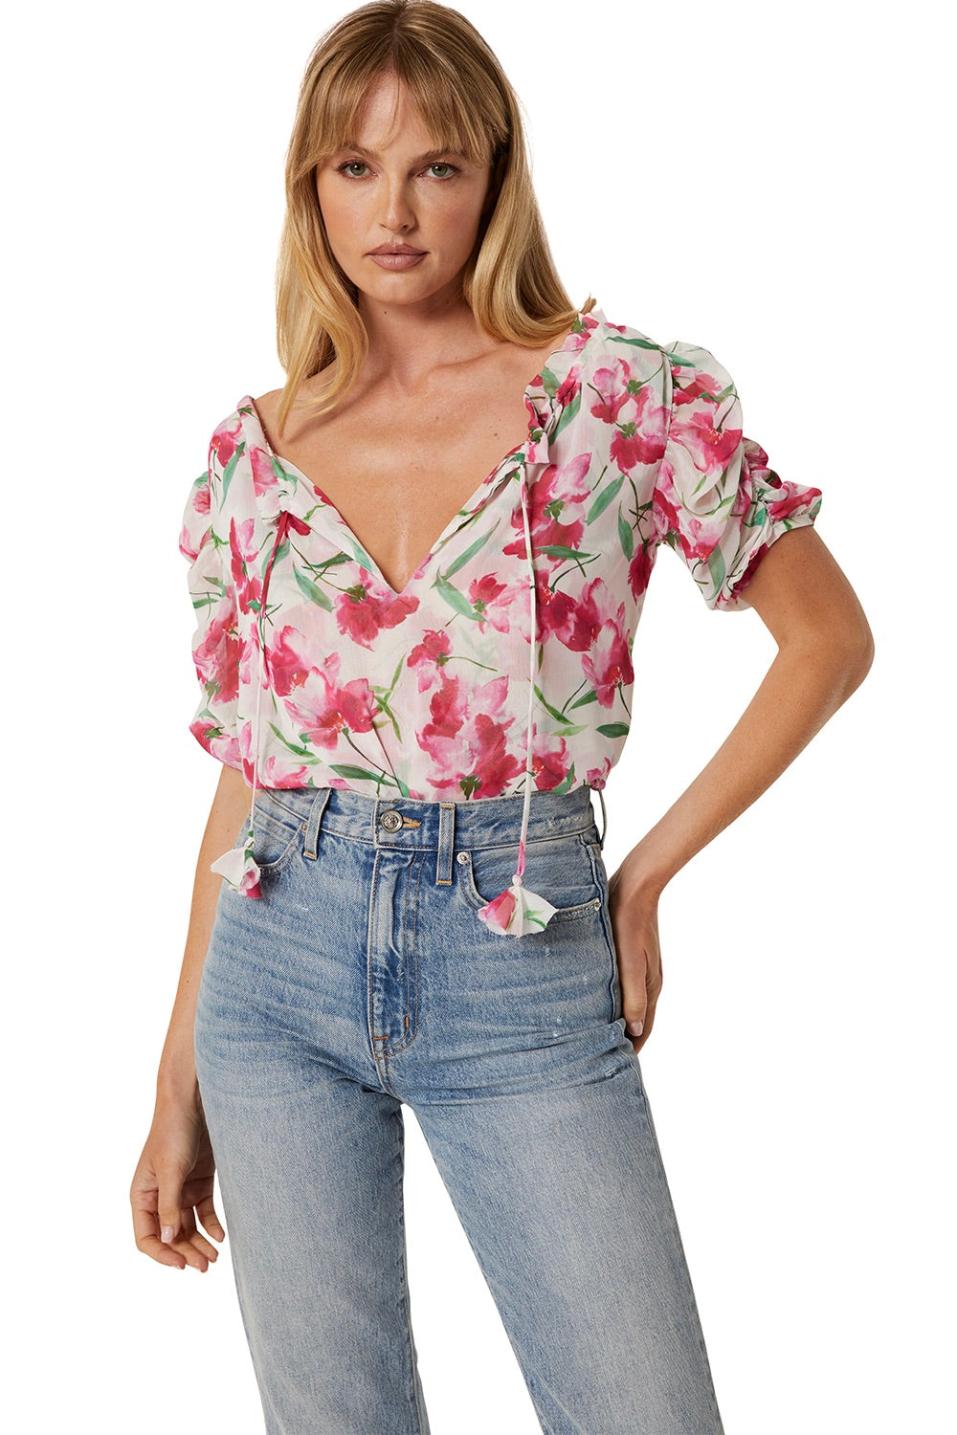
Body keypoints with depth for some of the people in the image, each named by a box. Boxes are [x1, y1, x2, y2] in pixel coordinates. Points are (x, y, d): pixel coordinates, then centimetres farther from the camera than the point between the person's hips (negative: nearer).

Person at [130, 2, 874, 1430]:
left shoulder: (623, 390, -3)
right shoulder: (252, 454, 6)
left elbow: (829, 637, 2)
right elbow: (241, 775, 11)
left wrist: (646, 876, -1)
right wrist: (178, 1089, 12)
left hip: (524, 958, -2)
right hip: (282, 960, 3)